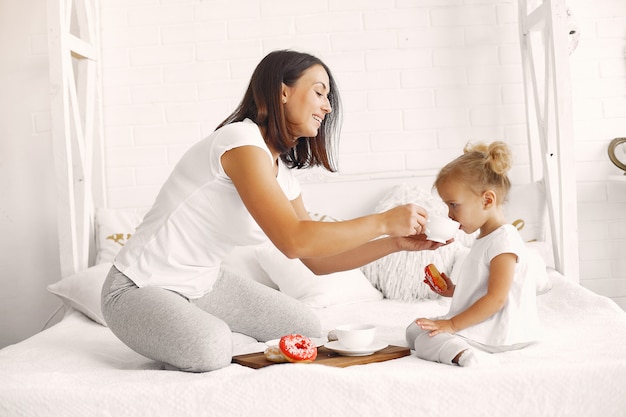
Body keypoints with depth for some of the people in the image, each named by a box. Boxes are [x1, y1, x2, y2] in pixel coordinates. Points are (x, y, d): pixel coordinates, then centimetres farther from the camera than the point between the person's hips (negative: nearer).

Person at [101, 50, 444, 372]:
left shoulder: (282, 173, 5)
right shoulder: (242, 140, -23)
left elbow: (318, 260, 7)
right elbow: (294, 242, -32)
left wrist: (396, 242, -3)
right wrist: (383, 221, -23)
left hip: (203, 285, 9)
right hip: (140, 289, -8)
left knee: (305, 328, 8)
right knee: (210, 349, -36)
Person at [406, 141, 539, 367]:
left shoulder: (503, 241, -19)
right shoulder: (484, 240, 14)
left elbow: (496, 298, -24)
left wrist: (452, 324, -22)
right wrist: (454, 291, 9)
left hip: (499, 332, -11)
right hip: (484, 326, 11)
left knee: (425, 340, -21)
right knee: (413, 331, 8)